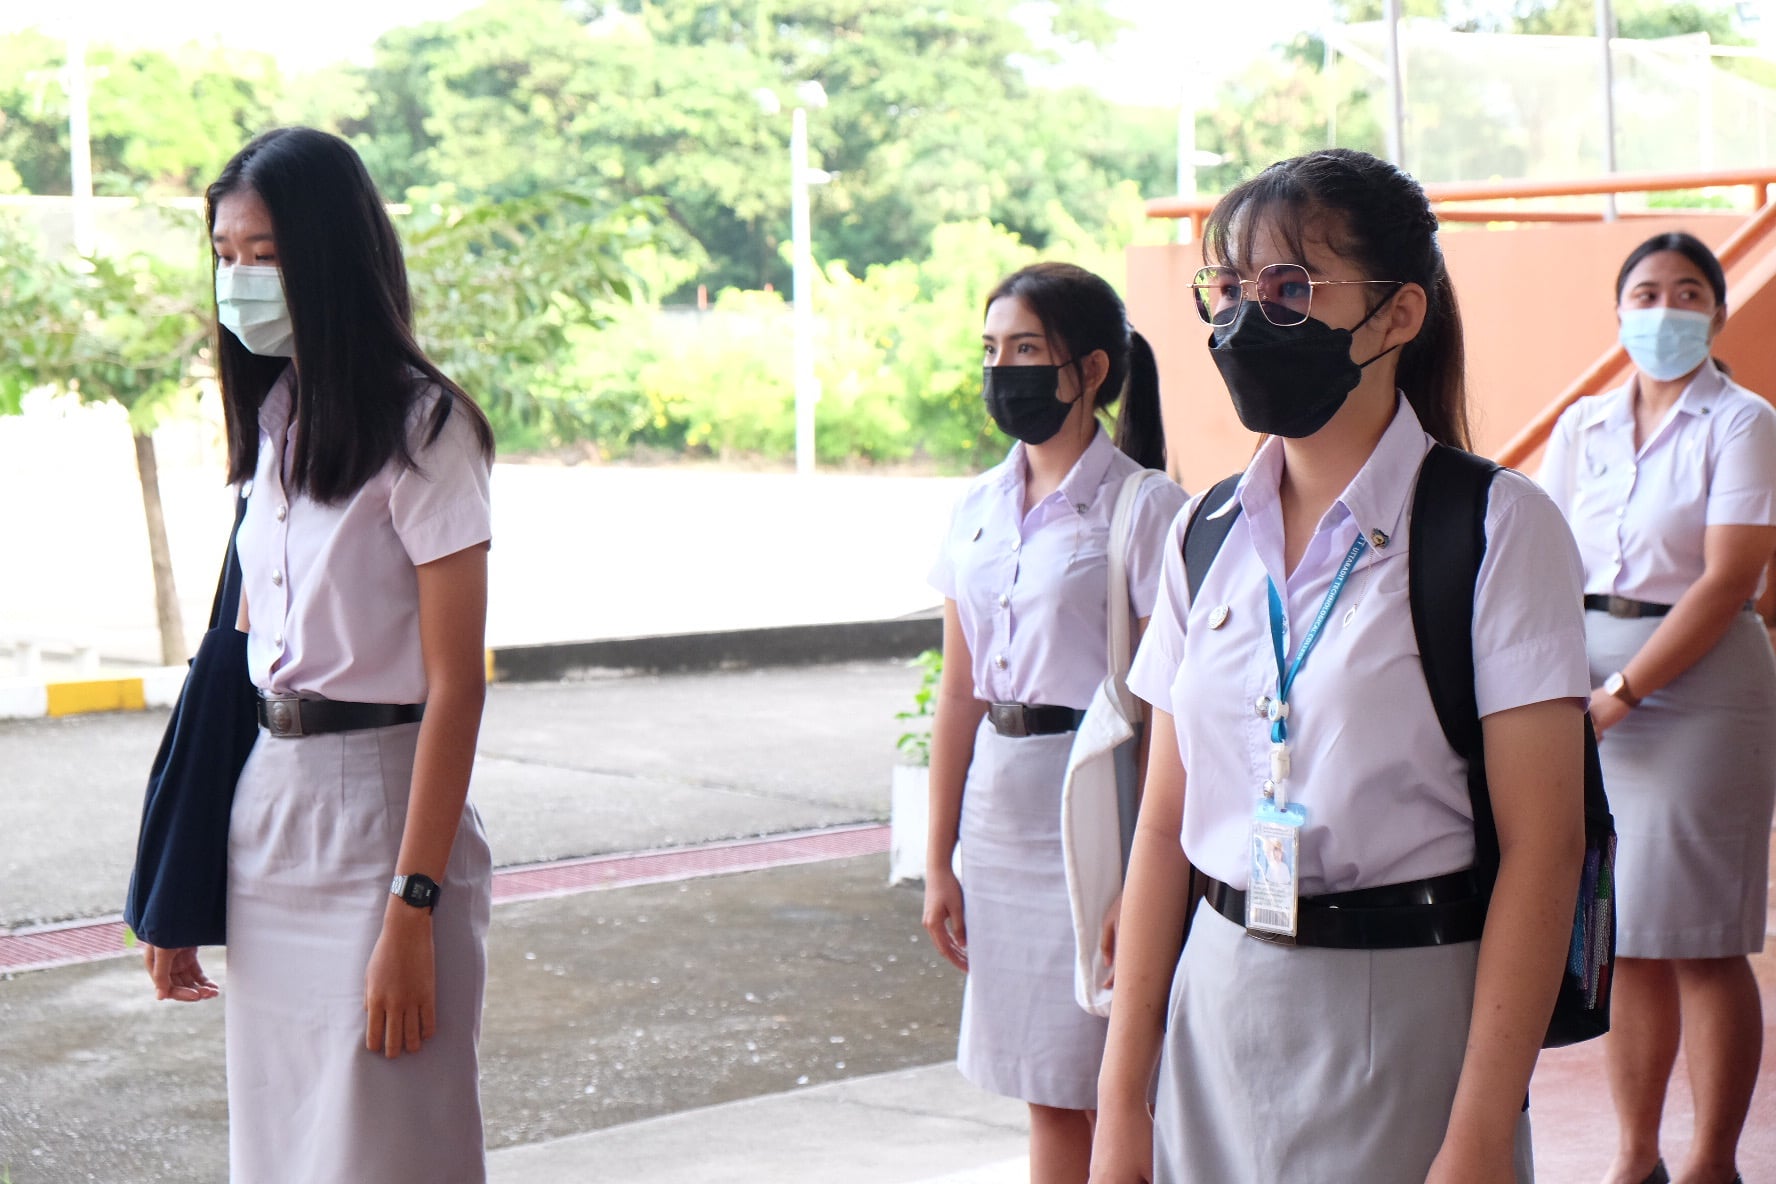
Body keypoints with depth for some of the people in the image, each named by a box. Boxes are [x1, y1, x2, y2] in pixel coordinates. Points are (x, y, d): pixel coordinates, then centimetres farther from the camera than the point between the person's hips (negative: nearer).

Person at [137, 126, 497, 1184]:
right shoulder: (276, 416, 10)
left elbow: (455, 686, -14)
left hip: (380, 801, -7)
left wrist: (412, 912, -19)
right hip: (266, 803, 7)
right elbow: (249, 647, 13)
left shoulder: (422, 429, -11)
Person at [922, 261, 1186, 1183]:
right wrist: (938, 860, 13)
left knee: (1096, 1086, -2)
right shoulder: (979, 509, 10)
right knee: (1043, 1088, 11)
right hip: (1001, 812, 6)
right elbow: (960, 693, 13)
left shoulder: (1144, 508, -9)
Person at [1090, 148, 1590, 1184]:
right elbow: (1165, 826, 7)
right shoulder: (1207, 534, 7)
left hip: (1410, 1011, -5)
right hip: (1220, 1005, 5)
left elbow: (1542, 845, -13)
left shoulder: (1498, 529, -9)